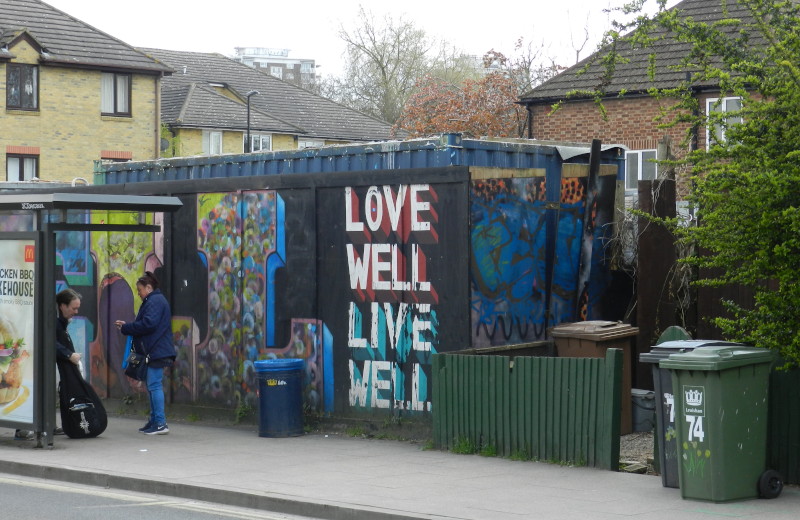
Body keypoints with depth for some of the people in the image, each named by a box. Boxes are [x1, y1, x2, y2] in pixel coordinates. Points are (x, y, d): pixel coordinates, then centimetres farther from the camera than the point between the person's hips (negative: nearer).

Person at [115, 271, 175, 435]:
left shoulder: (155, 301, -12)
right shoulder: (156, 300, 21)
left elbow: (148, 324, -22)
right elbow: (145, 324, 21)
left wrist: (125, 328, -12)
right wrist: (126, 326, 11)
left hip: (157, 352, -11)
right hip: (155, 352, 11)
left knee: (154, 385, -12)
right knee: (152, 386, 13)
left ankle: (161, 423, -13)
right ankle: (154, 421, 18)